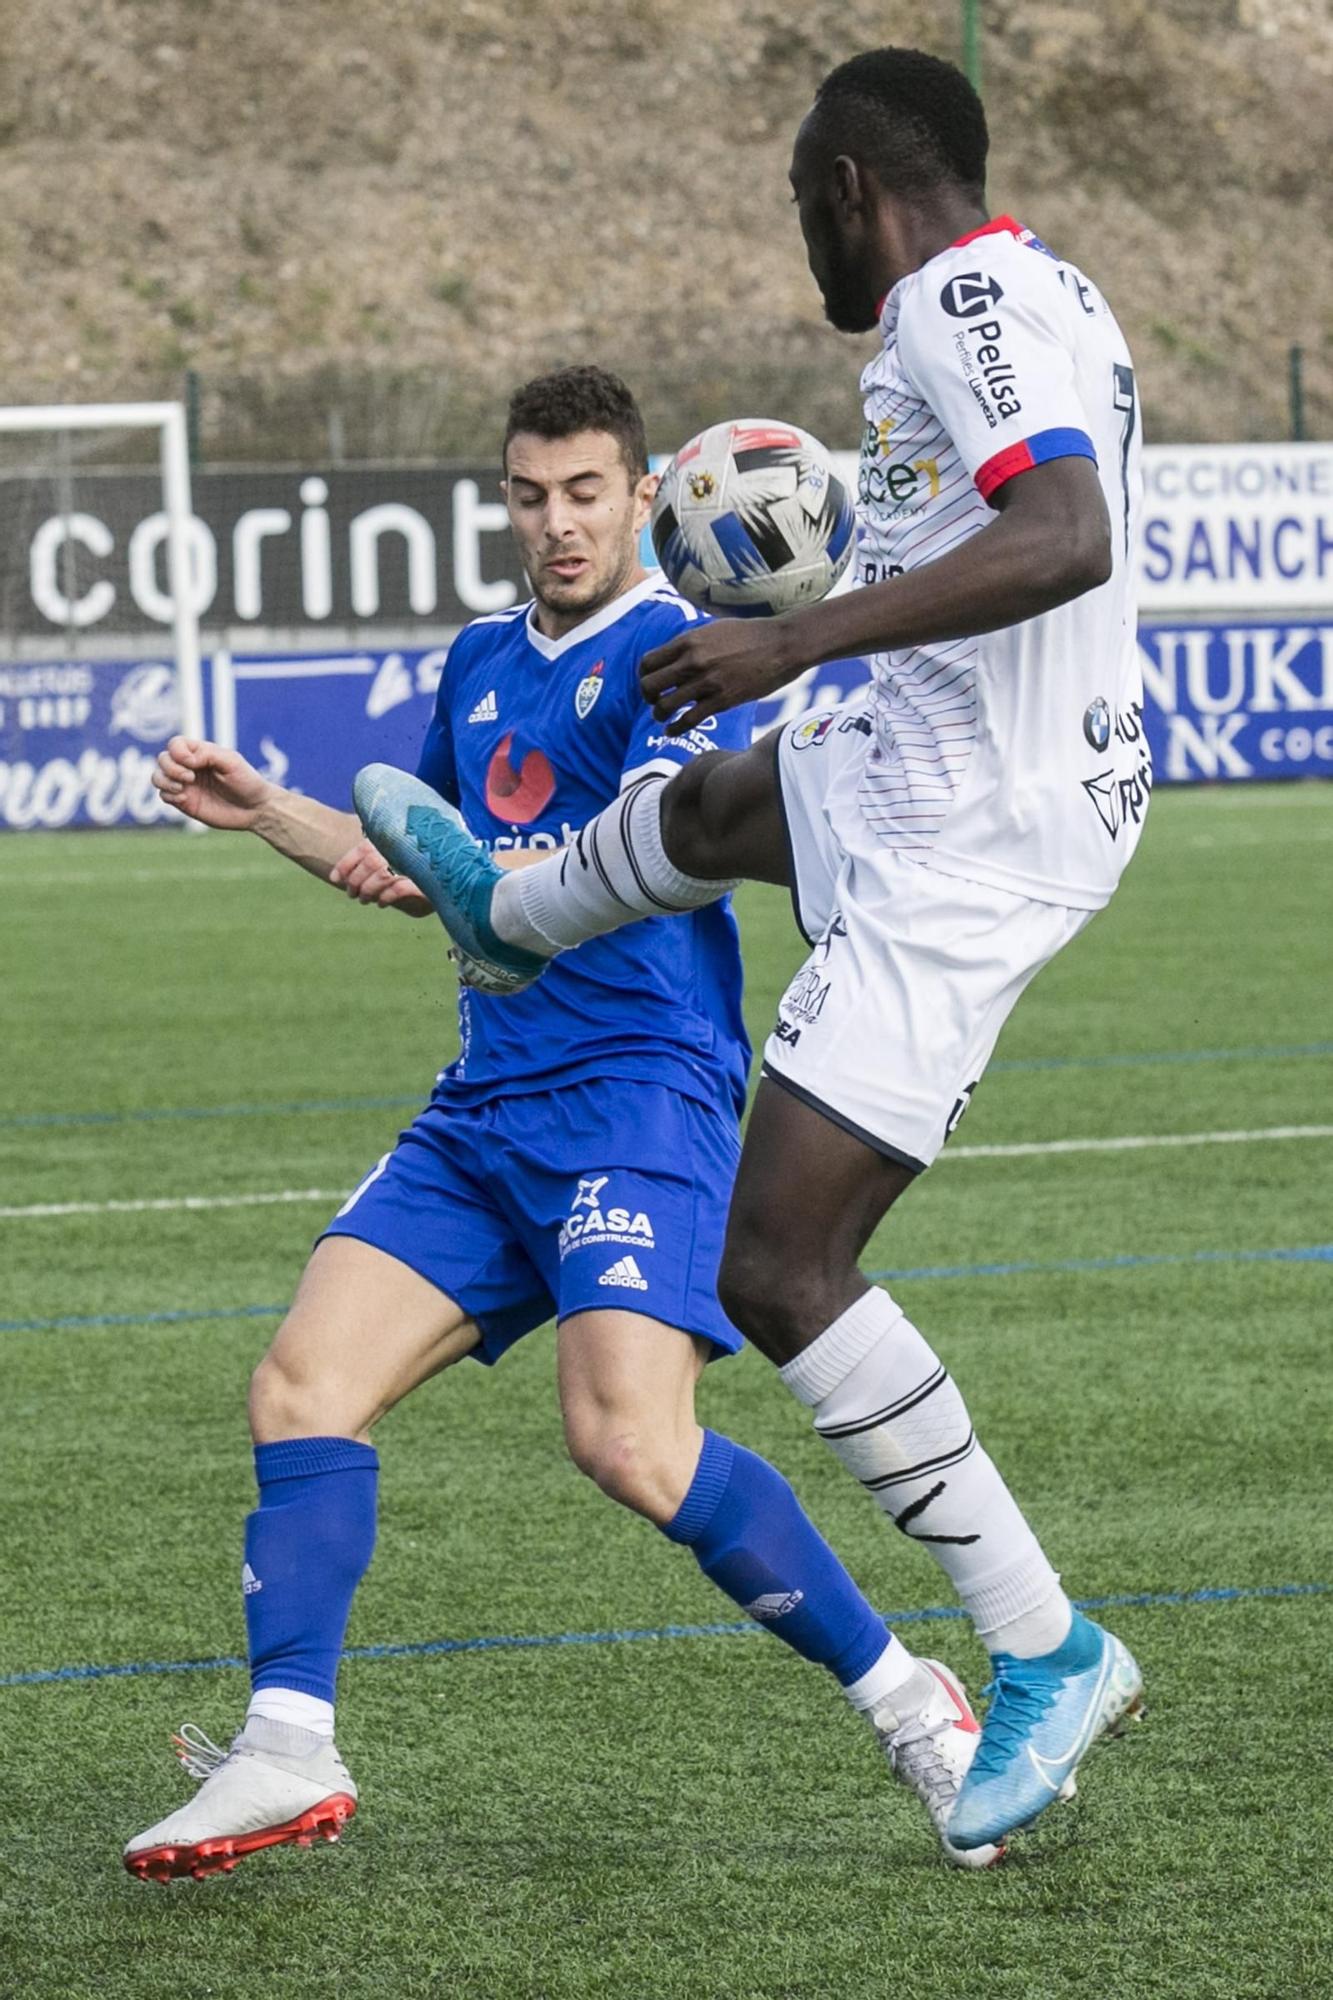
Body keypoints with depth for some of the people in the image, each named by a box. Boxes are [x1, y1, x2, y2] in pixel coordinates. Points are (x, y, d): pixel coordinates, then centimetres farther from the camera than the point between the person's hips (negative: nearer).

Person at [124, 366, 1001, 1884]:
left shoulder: (669, 653, -6)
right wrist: (266, 812, 26)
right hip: (485, 1111, 8)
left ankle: (908, 1704, -9)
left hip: (642, 1090, -8)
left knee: (629, 1437, -23)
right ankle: (287, 1753, -7)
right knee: (302, 1383, -6)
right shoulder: (484, 663, 19)